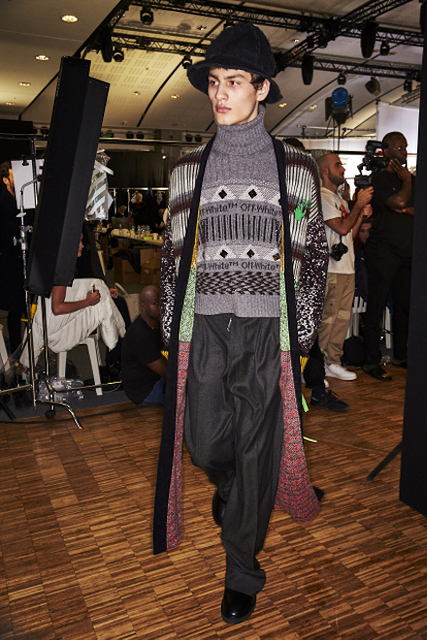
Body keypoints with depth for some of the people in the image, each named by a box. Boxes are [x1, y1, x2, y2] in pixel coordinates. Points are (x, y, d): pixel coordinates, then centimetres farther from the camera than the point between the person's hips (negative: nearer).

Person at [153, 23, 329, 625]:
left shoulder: (295, 167, 4)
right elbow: (174, 253, 11)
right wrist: (173, 330, 6)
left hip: (268, 331, -2)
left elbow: (313, 254, 5)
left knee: (257, 451, 5)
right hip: (205, 327, 2)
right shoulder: (189, 168, 9)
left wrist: (302, 336, 0)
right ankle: (230, 486, 45)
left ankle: (242, 570, 26)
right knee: (206, 442, 5)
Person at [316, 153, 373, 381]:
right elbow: (342, 227, -16)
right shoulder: (322, 196, -8)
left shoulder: (339, 198, 22)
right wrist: (359, 204, -8)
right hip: (331, 268, -9)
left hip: (347, 267, 9)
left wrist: (362, 215, 7)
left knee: (342, 317, 10)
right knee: (327, 318, -8)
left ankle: (332, 362, 18)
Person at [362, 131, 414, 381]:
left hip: (407, 251, 7)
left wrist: (408, 210, -8)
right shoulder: (380, 178, -2)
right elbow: (399, 201, -18)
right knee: (377, 306, -5)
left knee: (404, 305, 11)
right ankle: (372, 361, 1)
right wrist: (406, 179, -2)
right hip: (383, 250, -7)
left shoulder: (412, 180, 19)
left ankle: (400, 355, 23)